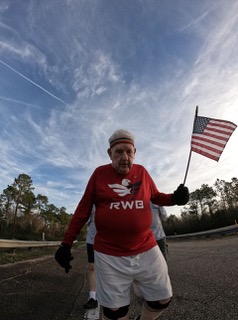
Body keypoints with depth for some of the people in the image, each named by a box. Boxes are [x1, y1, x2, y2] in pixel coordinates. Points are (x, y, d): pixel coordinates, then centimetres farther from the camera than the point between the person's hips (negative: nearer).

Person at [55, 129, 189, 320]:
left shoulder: (142, 171, 0)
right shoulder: (99, 173, -5)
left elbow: (156, 196, 13)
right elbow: (83, 210, -2)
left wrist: (174, 198, -9)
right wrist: (66, 243, -2)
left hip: (147, 250, 3)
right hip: (109, 255, -2)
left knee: (162, 299, 14)